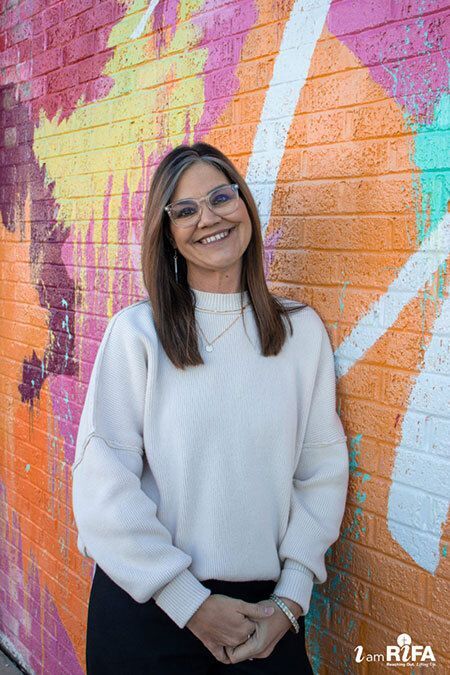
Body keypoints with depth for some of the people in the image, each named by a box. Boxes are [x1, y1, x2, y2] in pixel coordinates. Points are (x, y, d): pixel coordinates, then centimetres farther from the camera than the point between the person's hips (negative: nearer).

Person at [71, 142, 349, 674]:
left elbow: (322, 470, 0)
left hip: (264, 606, 2)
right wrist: (192, 604, -11)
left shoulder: (302, 330, -1)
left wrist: (290, 600, -5)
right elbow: (102, 483, -12)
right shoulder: (136, 331, -9)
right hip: (148, 604, -2)